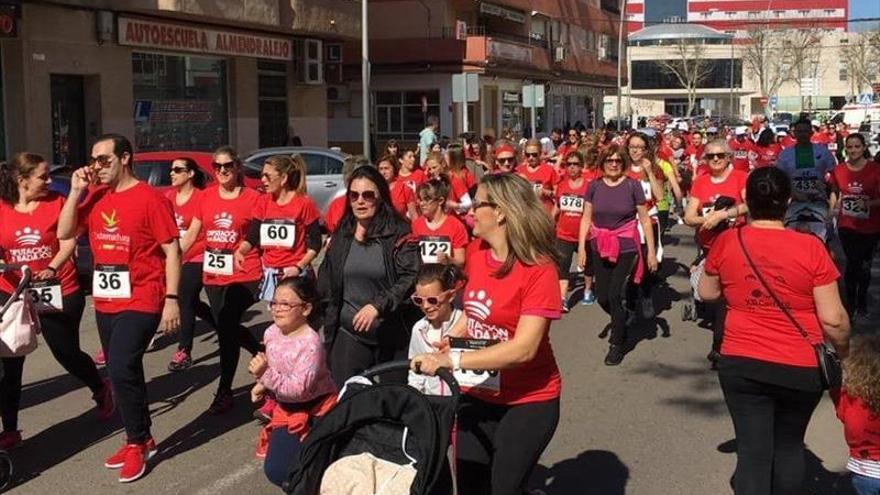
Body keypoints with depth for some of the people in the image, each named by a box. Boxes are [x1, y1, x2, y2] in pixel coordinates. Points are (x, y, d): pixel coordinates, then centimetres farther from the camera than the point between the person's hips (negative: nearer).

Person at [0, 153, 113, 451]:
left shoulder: (57, 203, -5)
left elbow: (68, 243, -10)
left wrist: (52, 268, -27)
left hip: (58, 293, -2)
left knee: (67, 353, 10)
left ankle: (101, 390, 40)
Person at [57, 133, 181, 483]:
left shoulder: (150, 198, -11)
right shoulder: (95, 197, 9)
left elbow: (171, 251, -11)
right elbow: (64, 233, 5)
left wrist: (172, 299, -15)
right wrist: (76, 191, -4)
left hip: (140, 302, -7)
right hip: (104, 303, 7)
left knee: (121, 369, -15)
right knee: (122, 372, 14)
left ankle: (138, 443, 3)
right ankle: (139, 439, 27)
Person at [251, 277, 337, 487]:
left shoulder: (310, 343, -28)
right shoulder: (271, 332, -4)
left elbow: (299, 389, -32)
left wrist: (265, 374, -36)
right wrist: (262, 384, -1)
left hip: (314, 410, -7)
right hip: (286, 407, 7)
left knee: (279, 472, -9)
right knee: (274, 470, 9)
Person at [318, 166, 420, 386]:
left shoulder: (399, 233, -8)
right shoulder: (341, 235, 7)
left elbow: (411, 278, -17)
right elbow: (326, 283, 15)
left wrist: (378, 305, -26)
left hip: (394, 335, -3)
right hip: (349, 334, 3)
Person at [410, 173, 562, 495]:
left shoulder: (539, 269, -22)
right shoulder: (476, 251, -2)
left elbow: (523, 349, -28)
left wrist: (450, 360, -30)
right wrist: (449, 340, -1)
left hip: (527, 402, -6)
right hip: (479, 394, 6)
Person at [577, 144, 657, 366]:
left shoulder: (632, 185, -5)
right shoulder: (594, 186, 2)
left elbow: (644, 219, -2)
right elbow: (586, 218, 5)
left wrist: (651, 250, -2)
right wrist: (581, 247, 0)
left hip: (626, 249, -3)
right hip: (600, 248, 3)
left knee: (615, 295, -9)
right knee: (602, 297, 5)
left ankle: (616, 343, 9)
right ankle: (620, 322, 38)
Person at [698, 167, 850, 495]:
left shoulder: (726, 242, -7)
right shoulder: (811, 248, -13)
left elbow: (706, 293, 9)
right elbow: (833, 318, -10)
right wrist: (844, 352, 7)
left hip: (741, 364, 0)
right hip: (801, 368, 0)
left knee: (752, 451, 6)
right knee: (789, 445, 21)